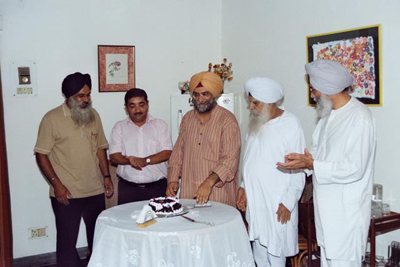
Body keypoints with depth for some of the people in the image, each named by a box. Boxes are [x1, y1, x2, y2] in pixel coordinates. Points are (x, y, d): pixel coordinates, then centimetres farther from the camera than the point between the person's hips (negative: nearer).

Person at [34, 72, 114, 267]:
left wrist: (106, 176, 6)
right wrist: (56, 183, -14)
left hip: (95, 191, 5)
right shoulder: (52, 118, -8)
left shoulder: (93, 115, 7)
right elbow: (41, 154, -7)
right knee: (67, 240, 6)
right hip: (66, 193, -4)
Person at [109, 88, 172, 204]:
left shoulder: (160, 125, 7)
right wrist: (130, 160, -19)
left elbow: (167, 153, -3)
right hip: (128, 187, 1)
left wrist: (145, 161, -16)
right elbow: (114, 156, 1)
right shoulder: (119, 127, 9)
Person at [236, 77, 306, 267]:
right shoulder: (256, 123, 10)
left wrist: (288, 202, -16)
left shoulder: (290, 125, -12)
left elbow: (299, 168, -13)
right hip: (254, 201, 7)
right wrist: (243, 187, 11)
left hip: (277, 205, -7)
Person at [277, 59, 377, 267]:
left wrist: (311, 165, -23)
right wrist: (303, 160, -2)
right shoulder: (328, 114, 10)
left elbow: (355, 168, -23)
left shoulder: (359, 117, -19)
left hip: (347, 212, -9)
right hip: (326, 207, 9)